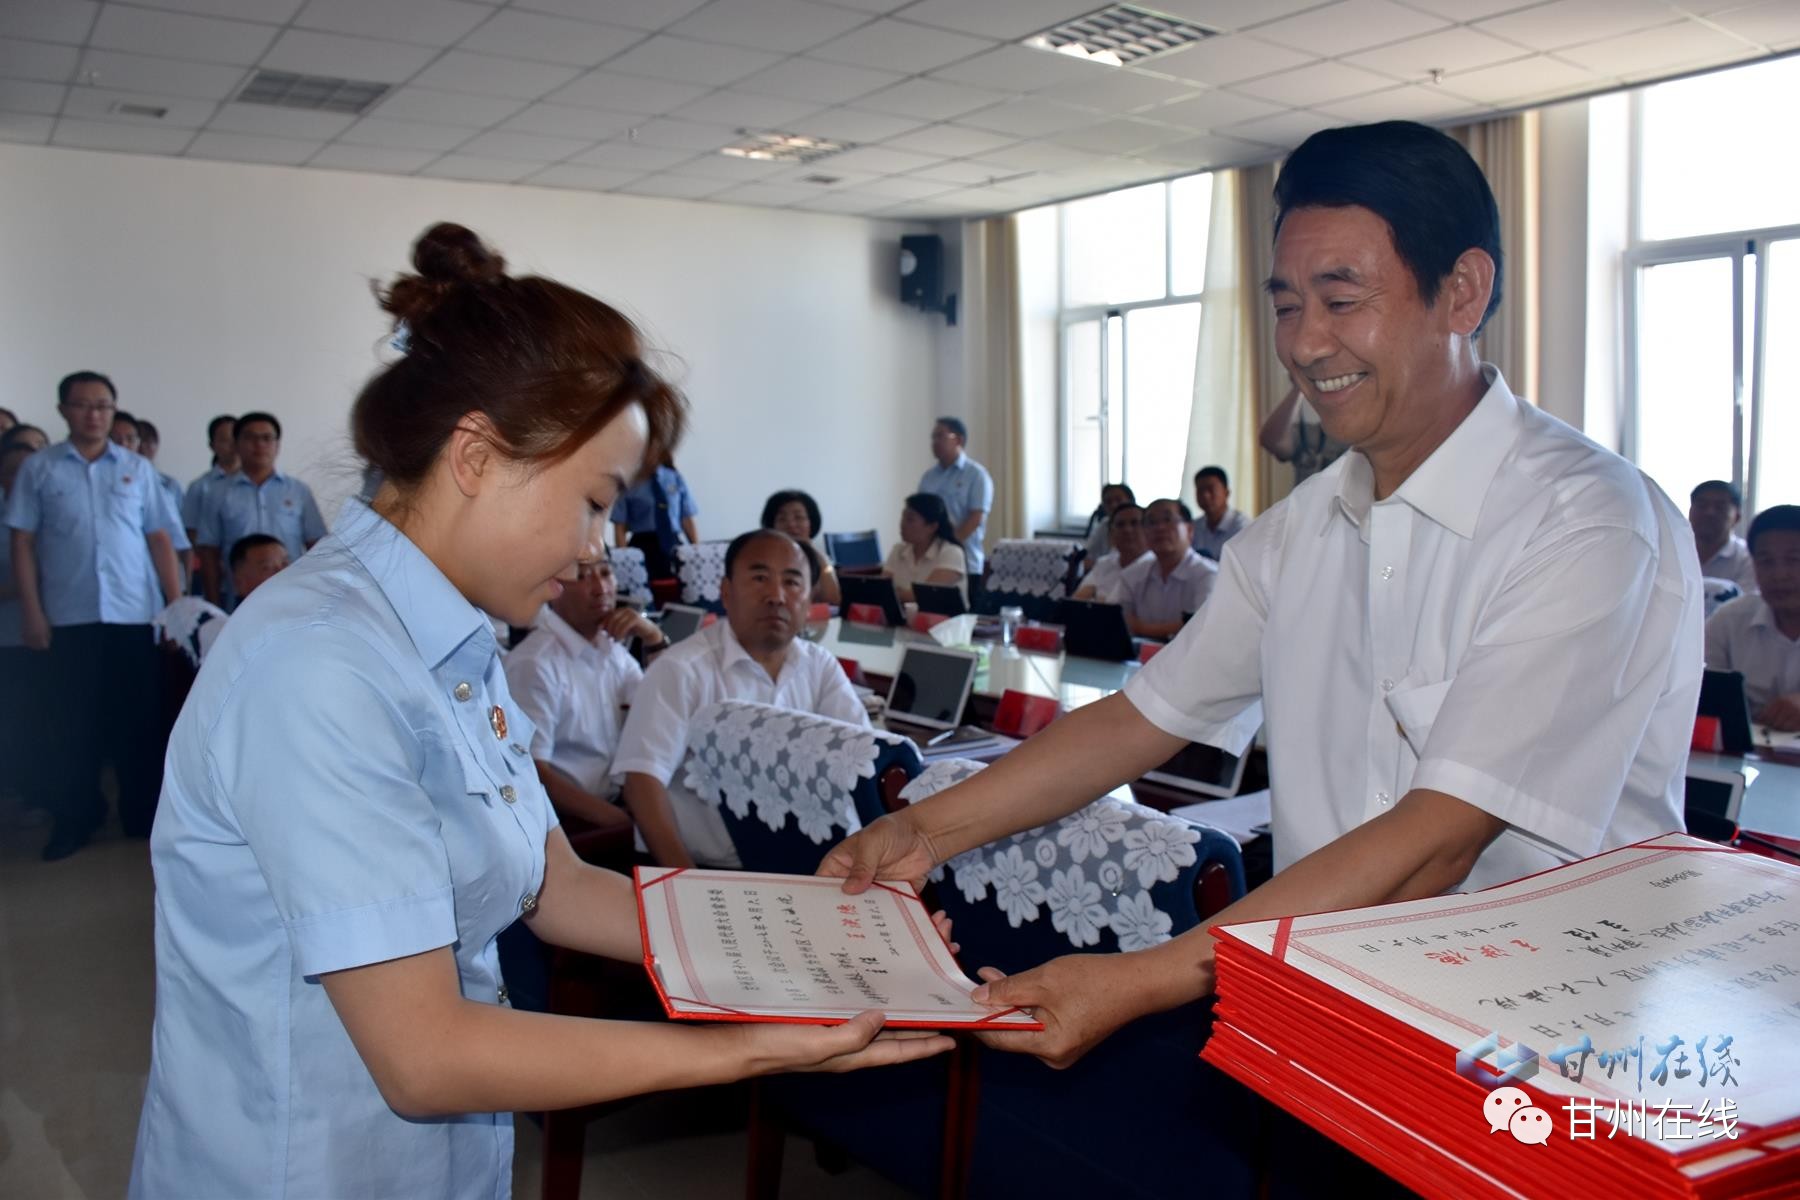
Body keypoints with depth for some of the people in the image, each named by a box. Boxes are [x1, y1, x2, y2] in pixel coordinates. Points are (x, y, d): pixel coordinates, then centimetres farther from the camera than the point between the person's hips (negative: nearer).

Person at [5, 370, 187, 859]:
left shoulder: (137, 468, 9)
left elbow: (160, 539, 8)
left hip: (136, 614, 1)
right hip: (68, 616, 0)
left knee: (139, 719, 5)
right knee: (70, 722, 4)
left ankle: (143, 815, 16)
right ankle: (73, 820, 15)